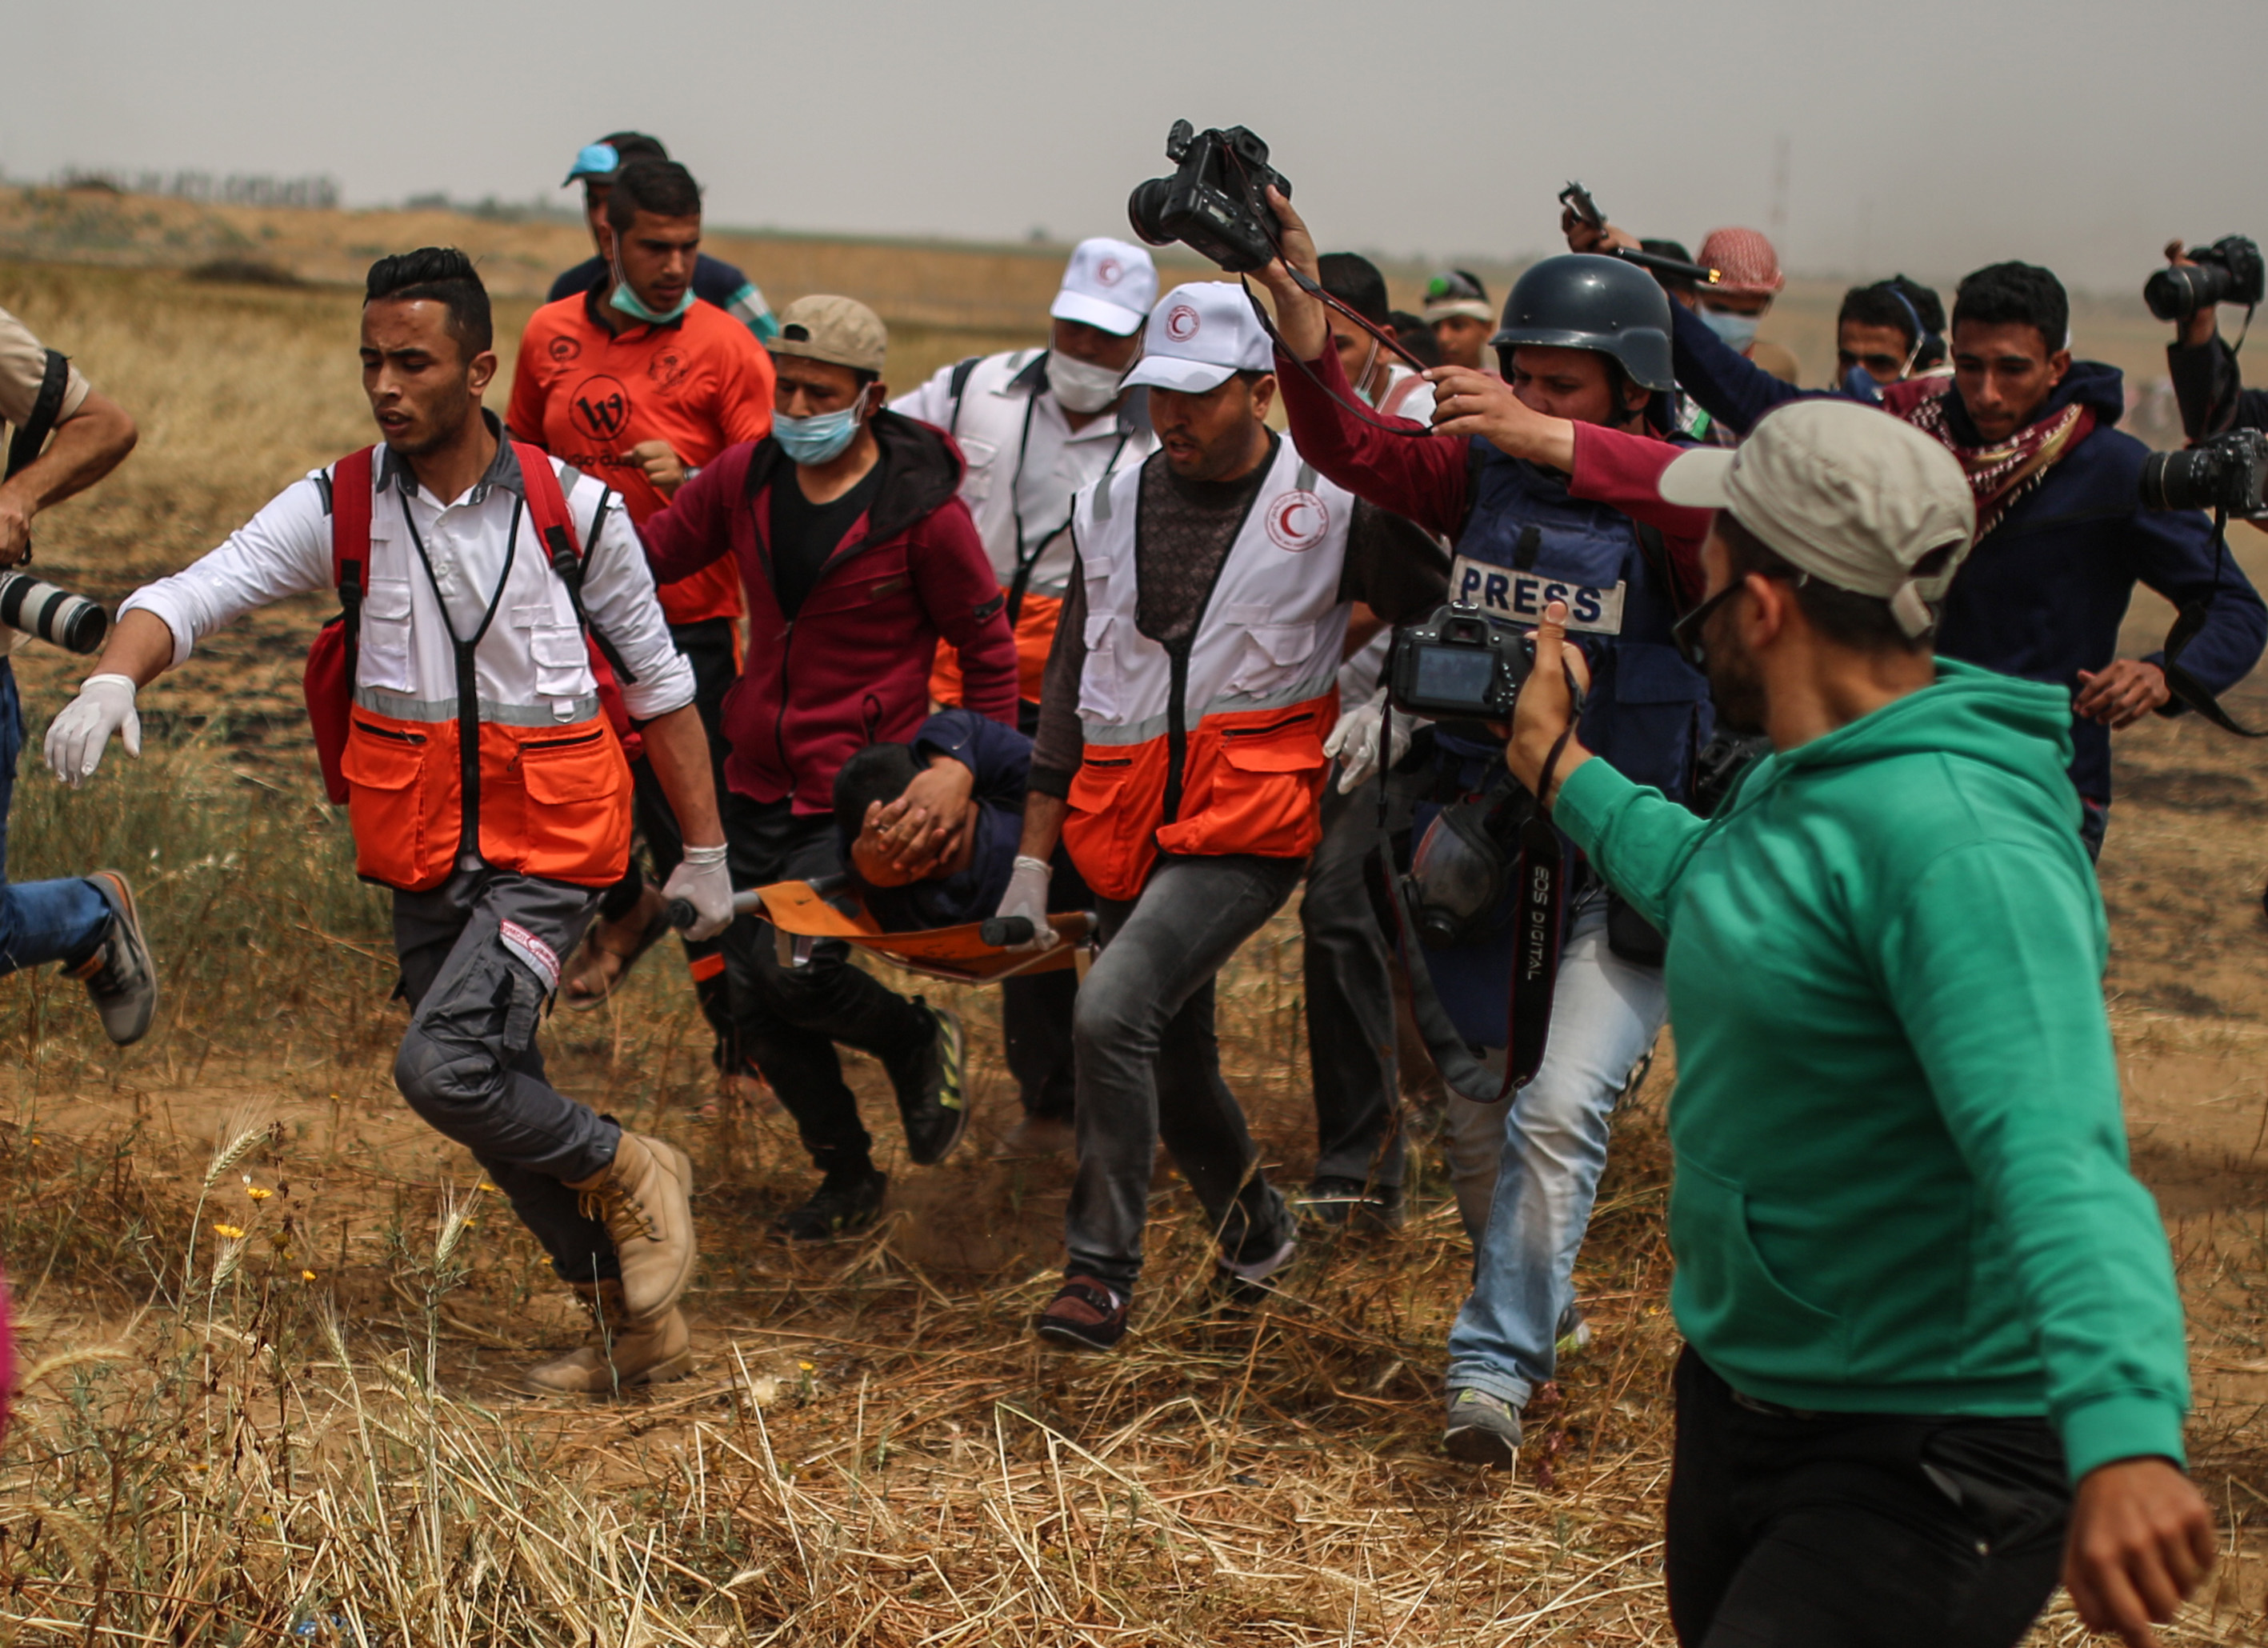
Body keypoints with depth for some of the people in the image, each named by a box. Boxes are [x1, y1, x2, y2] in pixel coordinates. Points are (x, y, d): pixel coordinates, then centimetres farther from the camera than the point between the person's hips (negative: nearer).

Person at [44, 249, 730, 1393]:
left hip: (546, 849, -4)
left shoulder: (572, 507, -6)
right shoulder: (338, 507, -3)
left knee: (442, 1066, -23)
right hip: (420, 860, 4)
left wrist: (705, 854, 7)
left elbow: (659, 683, 4)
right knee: (497, 1101, 12)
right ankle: (636, 1331, 29)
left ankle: (629, 1178, 4)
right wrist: (114, 677, -34)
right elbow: (189, 596, -12)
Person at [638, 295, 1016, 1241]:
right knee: (753, 1002, 6)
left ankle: (919, 1042, 13)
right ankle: (847, 1178, 27)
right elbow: (647, 557, 8)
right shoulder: (745, 477, 0)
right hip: (757, 784, 6)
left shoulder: (922, 509, -13)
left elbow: (986, 648, -3)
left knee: (798, 975, -20)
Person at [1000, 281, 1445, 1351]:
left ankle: (1102, 1269, -13)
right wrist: (1030, 865, 12)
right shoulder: (1113, 506, 8)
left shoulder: (1332, 503, -5)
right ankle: (1254, 1222, 41)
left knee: (1114, 1007, -23)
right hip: (1130, 826, 5)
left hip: (1249, 828, -5)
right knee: (1172, 1059, 13)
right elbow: (1071, 688, 13)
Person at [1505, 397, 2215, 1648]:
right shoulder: (1798, 782, 6)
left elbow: (2052, 1155, -40)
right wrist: (1565, 774, 41)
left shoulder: (1957, 842, -27)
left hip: (1928, 1463, -10)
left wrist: (2122, 1431, -54)